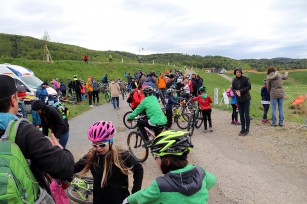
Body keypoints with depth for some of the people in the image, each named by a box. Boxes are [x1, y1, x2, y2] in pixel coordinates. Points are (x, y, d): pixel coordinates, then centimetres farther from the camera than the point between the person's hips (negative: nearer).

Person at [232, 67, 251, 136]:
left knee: (246, 114, -1)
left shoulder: (245, 78, -7)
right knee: (241, 115, 9)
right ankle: (242, 129, 18)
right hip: (239, 99, 4)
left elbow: (249, 86, -12)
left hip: (246, 99, -4)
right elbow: (233, 88, 5)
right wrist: (236, 92, -17)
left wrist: (241, 91, -18)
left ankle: (247, 130, 9)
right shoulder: (234, 80, 5)